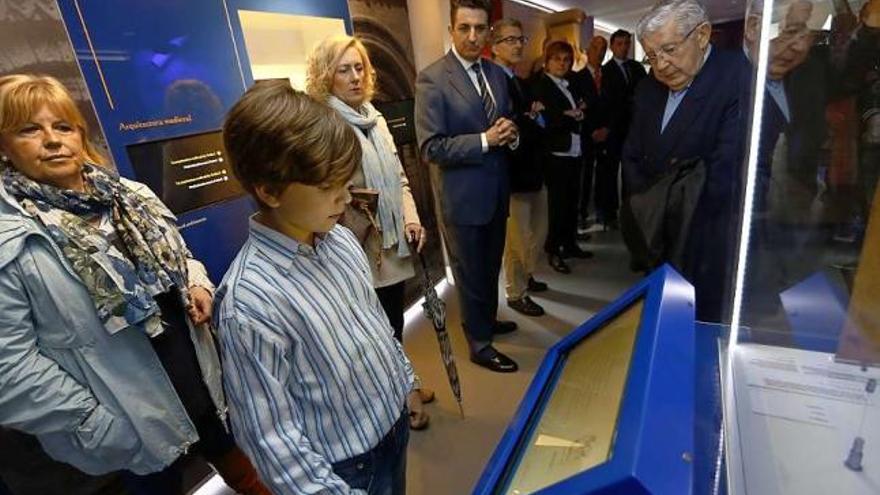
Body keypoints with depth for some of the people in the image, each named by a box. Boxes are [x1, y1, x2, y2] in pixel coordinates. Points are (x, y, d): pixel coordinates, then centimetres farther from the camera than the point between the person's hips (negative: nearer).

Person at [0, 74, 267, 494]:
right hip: (132, 420, -4)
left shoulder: (129, 195, 1)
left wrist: (198, 284, -7)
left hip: (198, 374, 5)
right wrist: (90, 421, -17)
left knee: (234, 457, 25)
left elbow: (178, 257, 14)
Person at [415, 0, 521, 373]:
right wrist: (484, 140, -22)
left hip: (497, 190, 7)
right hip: (463, 196, -7)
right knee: (470, 272, 7)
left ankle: (488, 320, 44)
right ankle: (479, 343, 25)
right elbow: (431, 147, -19)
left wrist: (511, 133, -6)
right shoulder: (432, 79, -13)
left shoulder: (497, 74, 9)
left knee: (491, 267, 22)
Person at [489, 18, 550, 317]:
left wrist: (535, 119, -6)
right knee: (518, 240, 4)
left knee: (539, 232, 20)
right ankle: (516, 294, 23)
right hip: (512, 175, -9)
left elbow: (534, 125, 15)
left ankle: (525, 276, 42)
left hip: (534, 171, 9)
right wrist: (532, 120, -8)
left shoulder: (522, 83, 16)